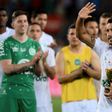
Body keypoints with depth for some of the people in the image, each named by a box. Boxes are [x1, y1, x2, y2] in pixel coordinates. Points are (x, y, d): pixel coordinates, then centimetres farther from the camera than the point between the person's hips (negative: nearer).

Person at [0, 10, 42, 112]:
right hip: (9, 91, -4)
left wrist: (37, 62, -12)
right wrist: (30, 63, -16)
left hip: (29, 91, 4)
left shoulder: (35, 44, 11)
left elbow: (39, 73, 10)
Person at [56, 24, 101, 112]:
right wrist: (79, 70, -16)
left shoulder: (90, 52, 8)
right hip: (70, 100, -2)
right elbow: (60, 79, -7)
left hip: (89, 99, 2)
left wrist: (87, 69, -17)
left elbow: (99, 75, 2)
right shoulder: (62, 54, 1)